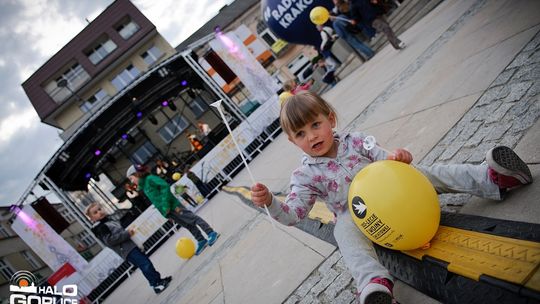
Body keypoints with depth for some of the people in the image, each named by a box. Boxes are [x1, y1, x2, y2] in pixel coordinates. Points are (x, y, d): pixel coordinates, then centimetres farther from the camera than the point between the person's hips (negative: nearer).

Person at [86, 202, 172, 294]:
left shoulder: (110, 220, 20)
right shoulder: (100, 228, -9)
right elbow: (110, 240, -20)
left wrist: (130, 231, 10)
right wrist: (127, 234, -21)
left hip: (131, 245, 9)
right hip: (127, 250, -9)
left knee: (146, 261, 12)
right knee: (145, 264, -13)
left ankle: (158, 280, 22)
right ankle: (156, 285, -5)